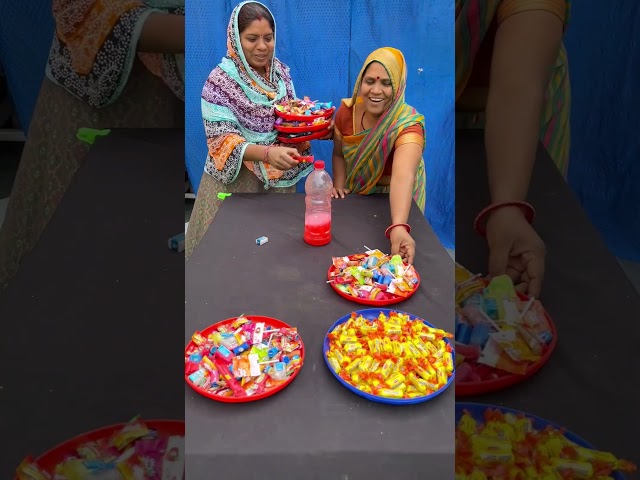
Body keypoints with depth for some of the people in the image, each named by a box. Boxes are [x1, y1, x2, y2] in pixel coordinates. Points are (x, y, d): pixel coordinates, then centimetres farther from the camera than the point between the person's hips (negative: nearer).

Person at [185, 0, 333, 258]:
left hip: (279, 178, 5)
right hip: (235, 179, -5)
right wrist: (268, 153, -36)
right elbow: (222, 140, -21)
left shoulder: (281, 72, 2)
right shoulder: (219, 81, -14)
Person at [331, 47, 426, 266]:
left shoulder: (408, 124, -32)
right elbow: (339, 154, 0)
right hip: (355, 196, 3)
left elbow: (403, 177, -50)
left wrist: (398, 227, -64)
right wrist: (338, 186, -18)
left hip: (392, 200, -3)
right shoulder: (347, 111, -18)